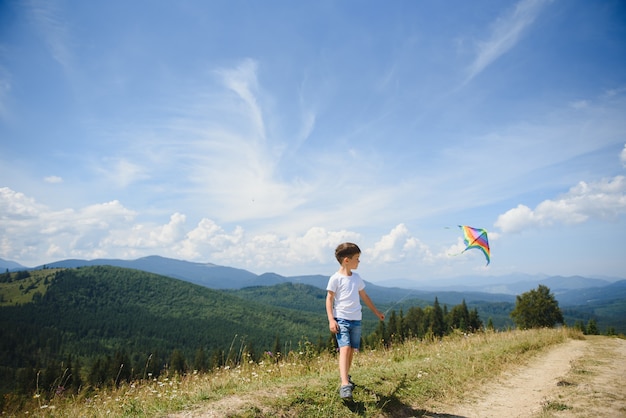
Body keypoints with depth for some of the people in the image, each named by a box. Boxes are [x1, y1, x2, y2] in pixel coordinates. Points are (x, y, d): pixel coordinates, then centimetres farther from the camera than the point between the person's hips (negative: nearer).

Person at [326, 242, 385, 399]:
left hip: (356, 320, 6)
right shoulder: (336, 278, -8)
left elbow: (364, 296, 22)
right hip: (341, 319, -6)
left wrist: (376, 312, 28)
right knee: (345, 348, -17)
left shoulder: (356, 277, 11)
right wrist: (331, 320, -15)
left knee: (351, 350, 11)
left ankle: (345, 376, 30)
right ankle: (345, 385, -22)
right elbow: (329, 299, -6)